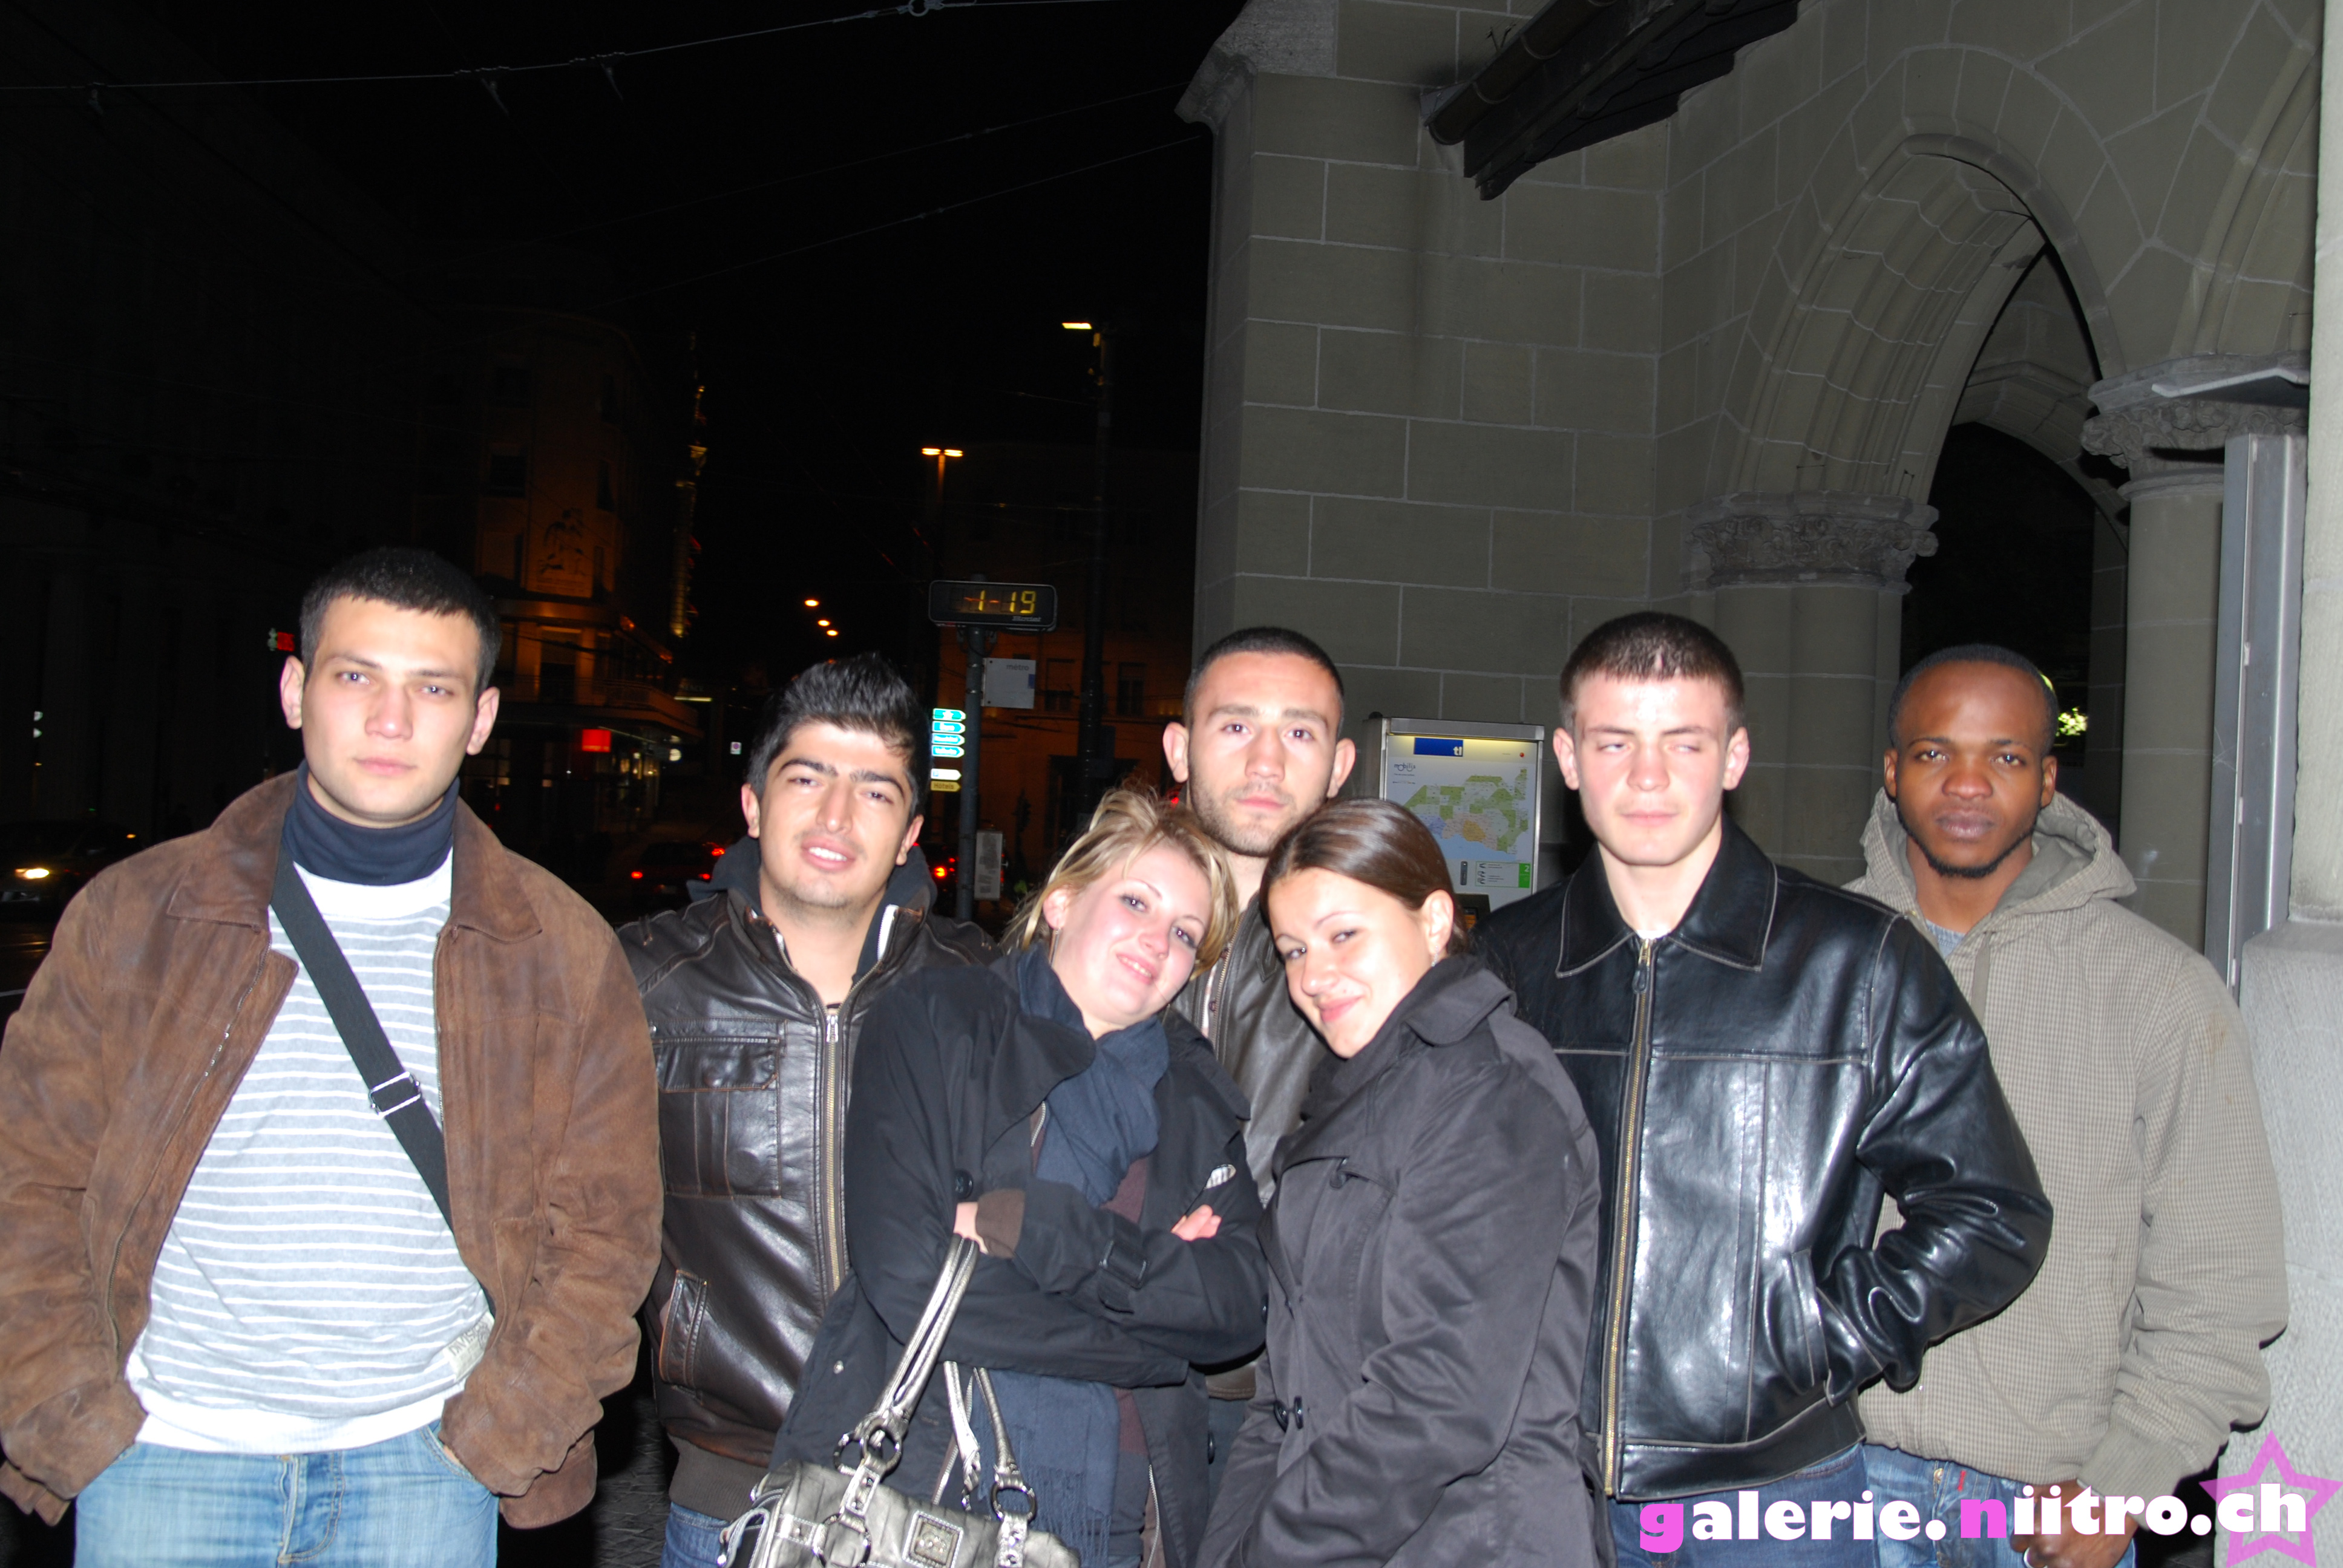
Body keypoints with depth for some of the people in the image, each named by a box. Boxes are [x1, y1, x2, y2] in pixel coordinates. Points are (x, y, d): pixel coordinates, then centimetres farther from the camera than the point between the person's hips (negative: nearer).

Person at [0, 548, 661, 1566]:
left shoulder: (560, 950, -1)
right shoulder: (136, 913, 0)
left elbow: (604, 1222, 2)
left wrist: (497, 1432, -4)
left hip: (422, 1463, 0)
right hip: (163, 1453, 0)